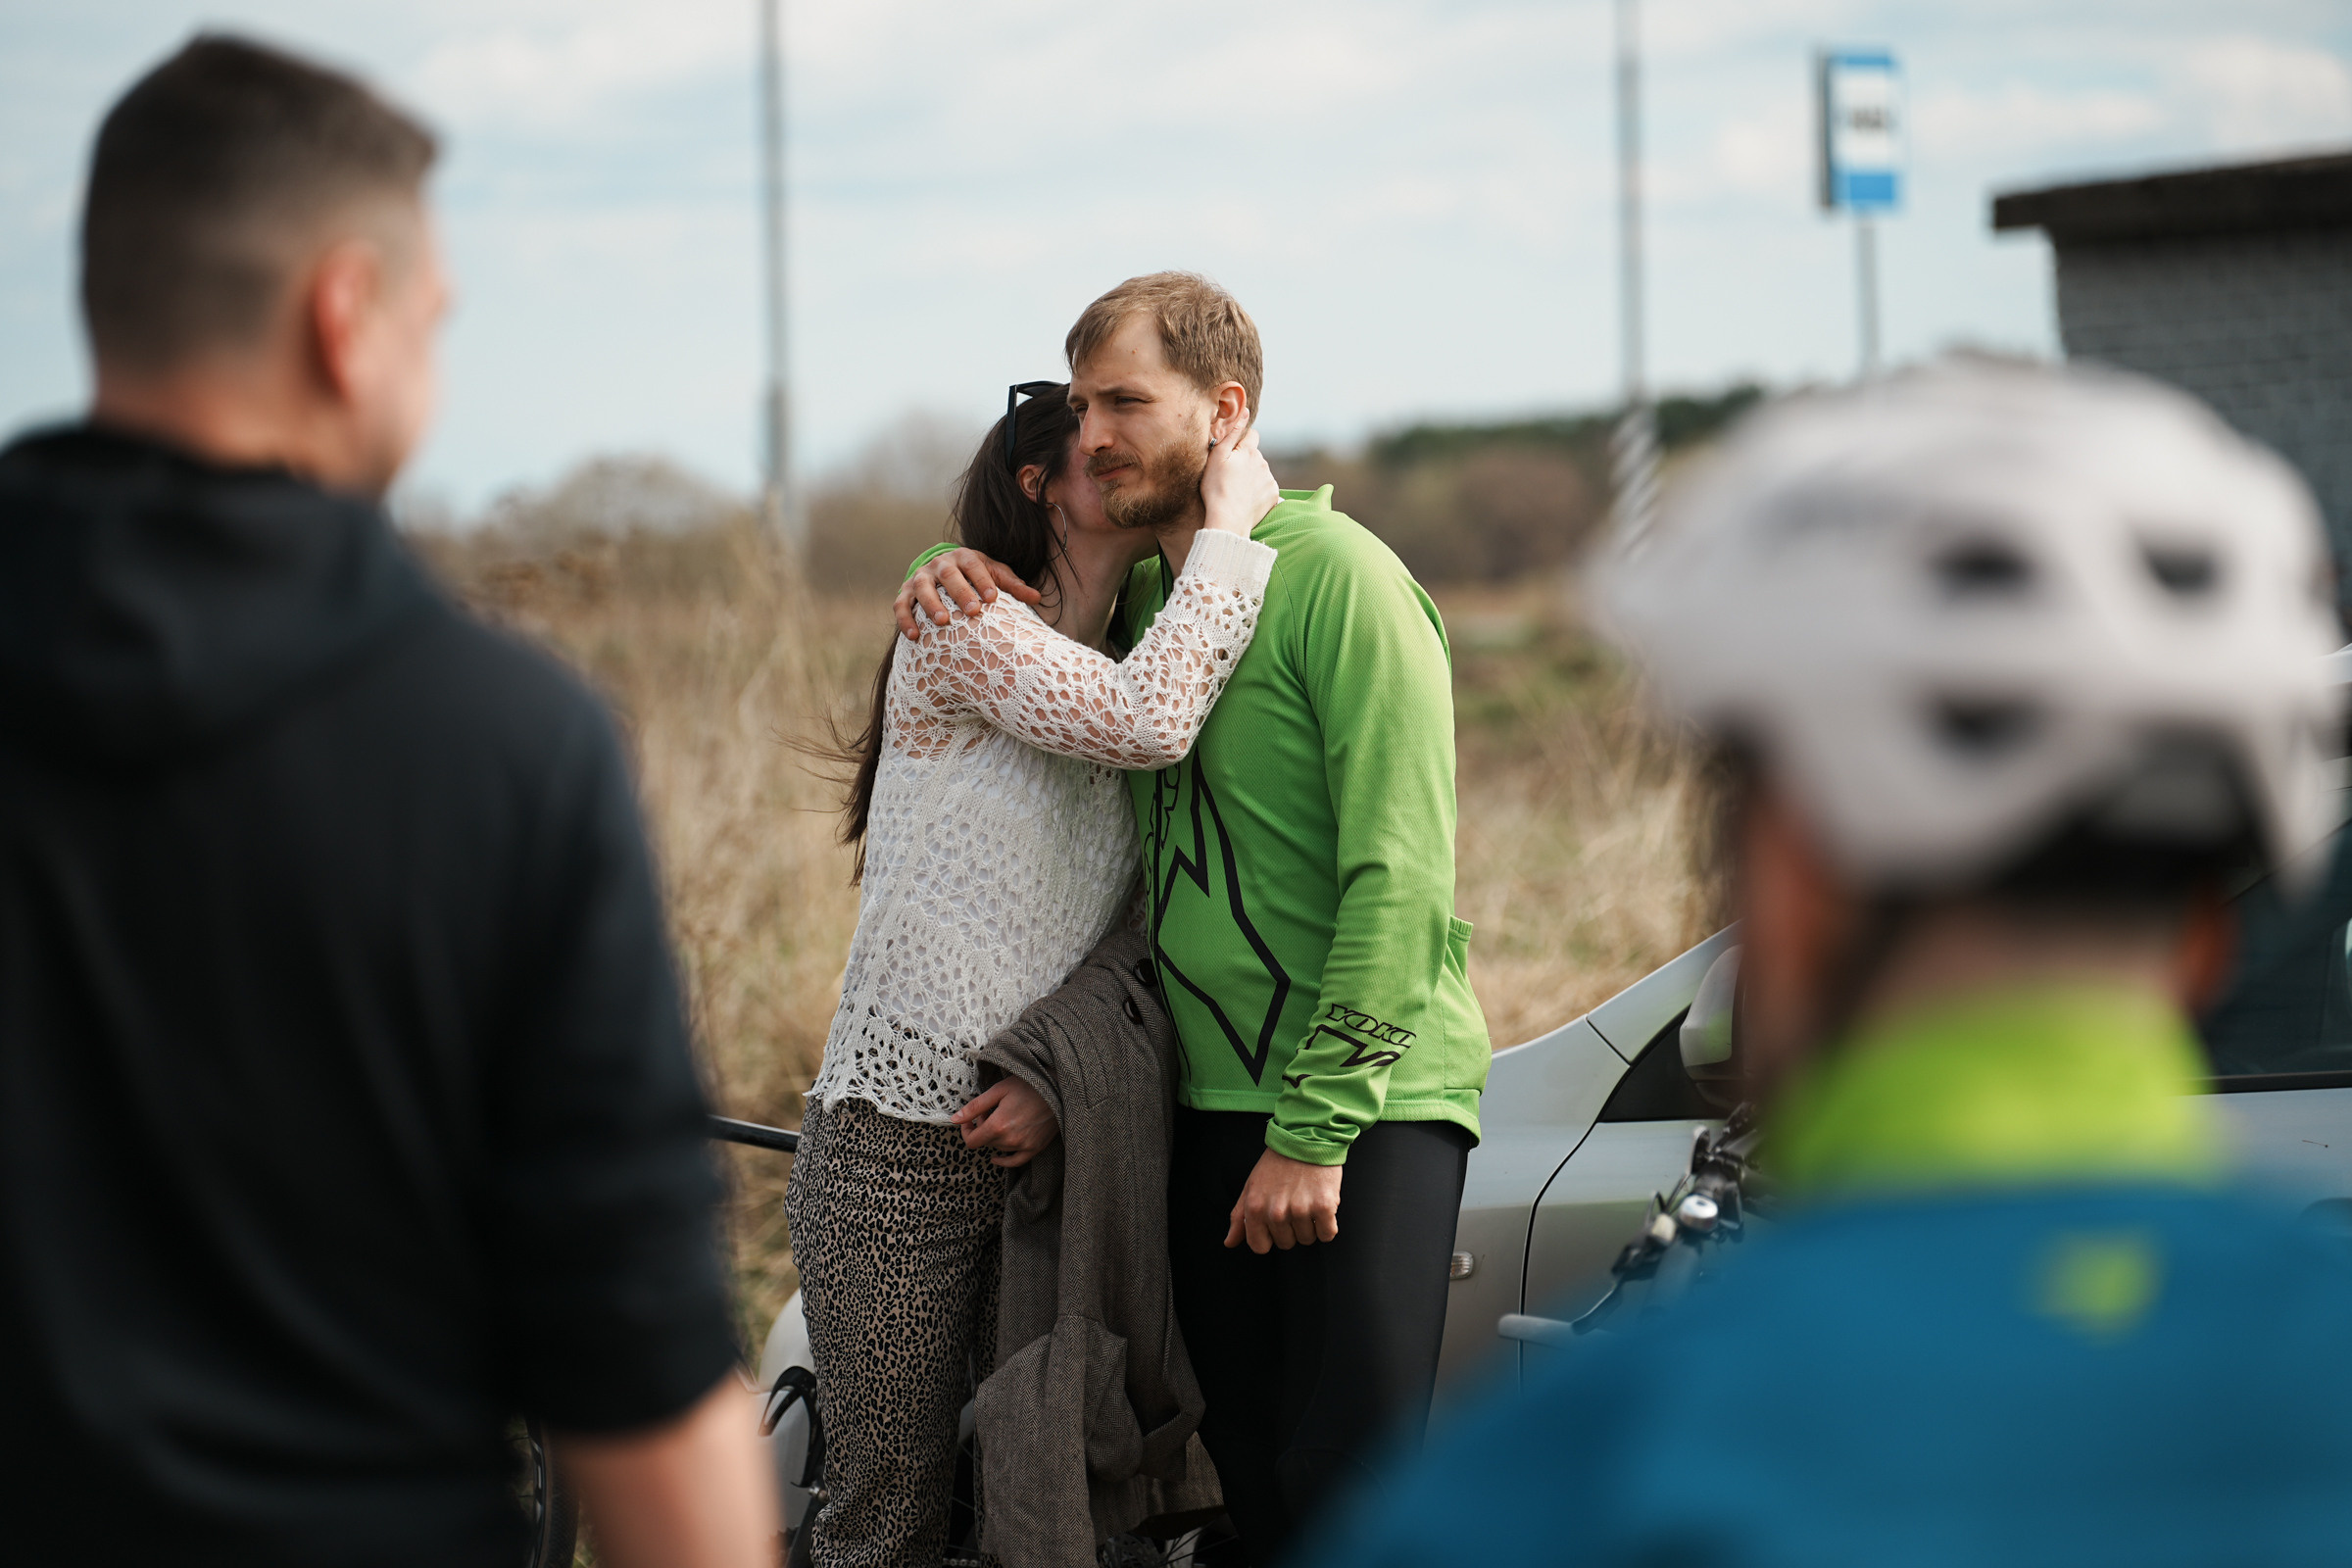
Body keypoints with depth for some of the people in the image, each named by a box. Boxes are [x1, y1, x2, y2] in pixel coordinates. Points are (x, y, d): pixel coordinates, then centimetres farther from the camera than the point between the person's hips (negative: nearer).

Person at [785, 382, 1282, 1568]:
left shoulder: (1122, 671, 15)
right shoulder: (961, 625, -6)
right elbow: (1147, 721, -24)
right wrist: (1232, 523, -13)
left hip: (1039, 1147, 7)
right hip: (896, 1148, -7)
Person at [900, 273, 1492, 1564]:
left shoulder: (1338, 578, -10)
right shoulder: (1141, 596, 13)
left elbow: (1400, 880, -16)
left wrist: (1314, 1129, -19)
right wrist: (943, 576, 4)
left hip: (1368, 1104, -8)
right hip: (1211, 1101, 8)